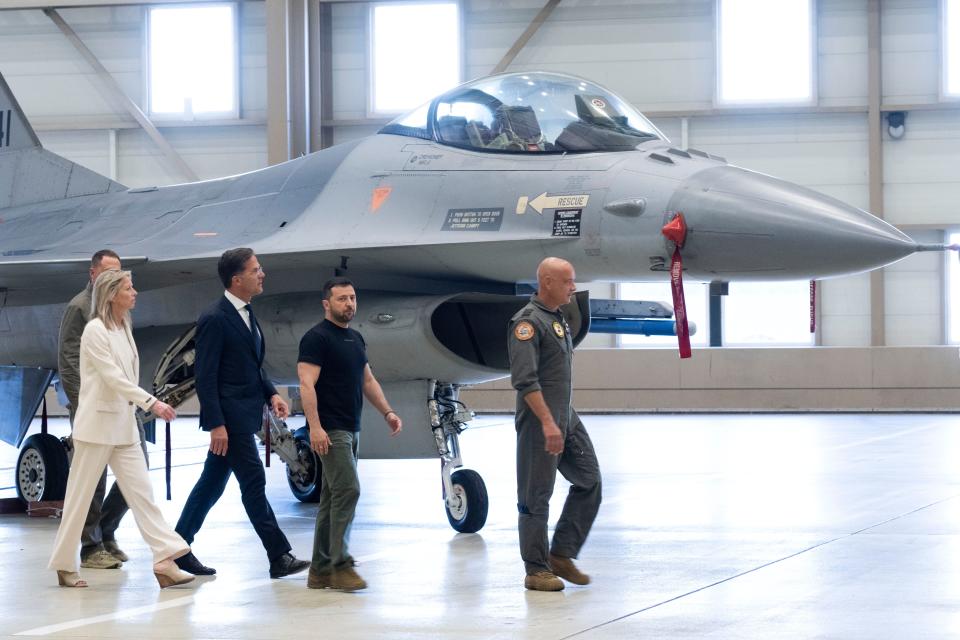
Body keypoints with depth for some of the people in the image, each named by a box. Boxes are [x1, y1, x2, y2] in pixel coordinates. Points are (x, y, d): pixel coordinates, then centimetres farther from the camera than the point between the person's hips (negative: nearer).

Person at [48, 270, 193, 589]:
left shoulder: (124, 328, 11)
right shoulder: (95, 330, -13)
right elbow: (113, 377, -21)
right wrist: (151, 403, -26)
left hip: (123, 425, 8)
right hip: (97, 424, -8)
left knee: (141, 491, -2)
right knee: (80, 496, 2)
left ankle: (165, 561, -9)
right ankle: (64, 565, 12)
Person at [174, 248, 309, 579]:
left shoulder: (246, 314, 14)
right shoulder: (215, 319, -15)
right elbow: (205, 376, -17)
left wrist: (271, 393, 6)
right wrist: (216, 424, -21)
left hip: (244, 415, 9)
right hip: (230, 417, -9)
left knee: (212, 484, 13)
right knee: (254, 483, -6)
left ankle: (179, 549, 19)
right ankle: (280, 558, -3)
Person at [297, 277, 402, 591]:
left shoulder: (355, 339, 17)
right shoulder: (317, 338, -10)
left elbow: (367, 380, 25)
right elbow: (307, 384, -17)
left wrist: (387, 412, 13)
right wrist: (315, 427, -25)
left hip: (351, 429, 9)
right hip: (330, 431, -9)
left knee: (333, 498, 9)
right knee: (348, 490, -16)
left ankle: (320, 570, 12)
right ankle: (340, 565, -14)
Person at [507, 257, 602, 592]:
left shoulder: (558, 319, 15)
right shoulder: (528, 322, -14)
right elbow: (525, 380, -23)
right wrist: (548, 423, -28)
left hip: (567, 419, 9)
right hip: (540, 422, -9)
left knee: (589, 481, 7)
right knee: (536, 497, -2)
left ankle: (561, 555, 14)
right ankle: (537, 570, 5)